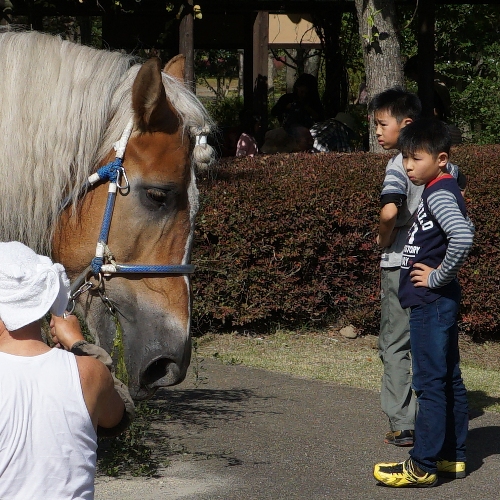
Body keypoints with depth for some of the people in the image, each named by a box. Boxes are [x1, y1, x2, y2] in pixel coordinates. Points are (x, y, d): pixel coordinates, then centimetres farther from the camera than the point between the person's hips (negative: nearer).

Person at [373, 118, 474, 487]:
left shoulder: (438, 193, -17)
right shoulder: (443, 192, 13)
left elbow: (463, 236, -32)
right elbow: (466, 228, 28)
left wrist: (438, 276, -20)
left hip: (430, 302, -10)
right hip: (441, 303, 10)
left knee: (430, 382, -7)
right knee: (449, 380, 14)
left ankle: (423, 466, -4)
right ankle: (453, 456, 21)